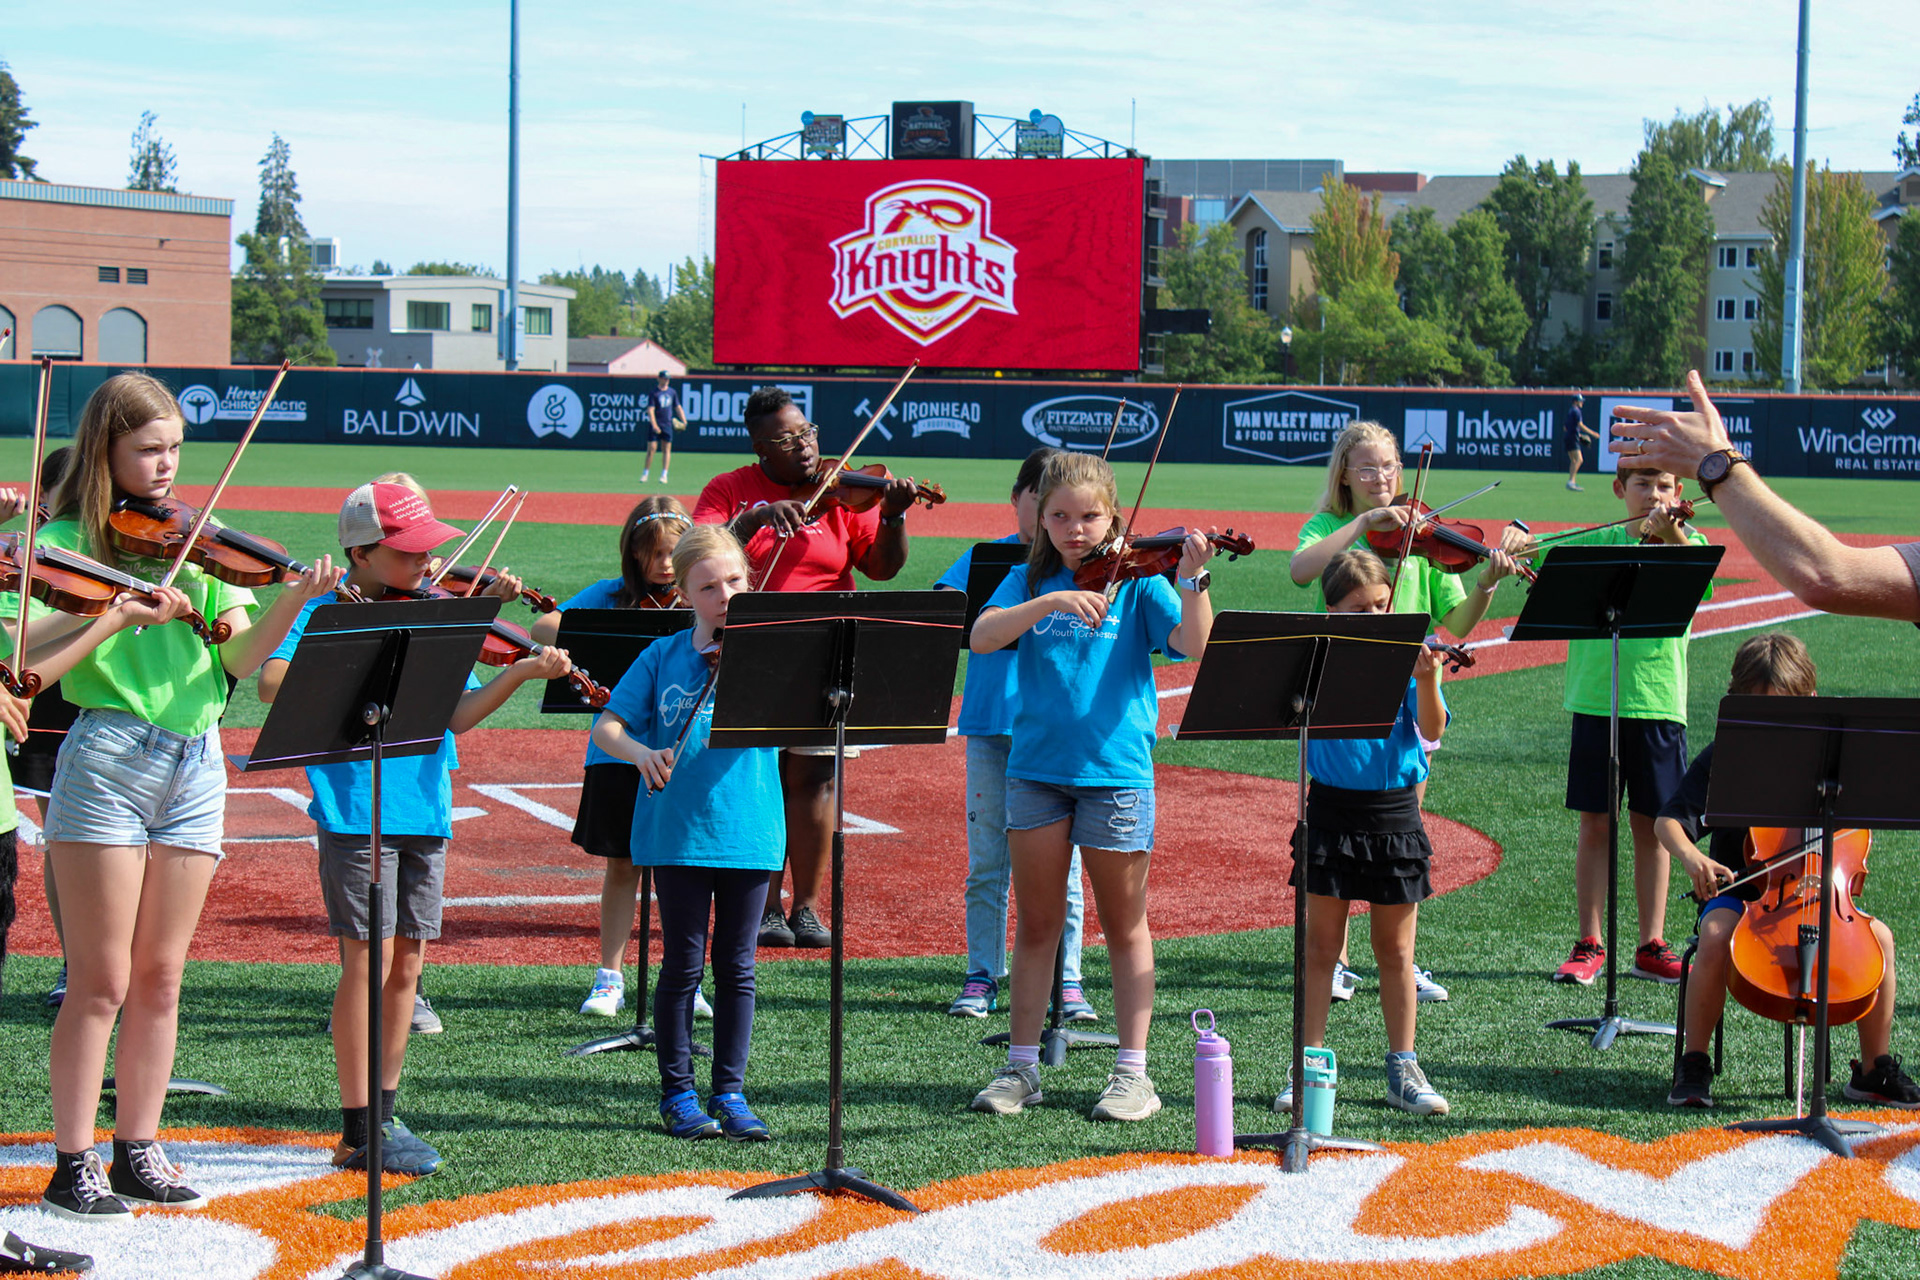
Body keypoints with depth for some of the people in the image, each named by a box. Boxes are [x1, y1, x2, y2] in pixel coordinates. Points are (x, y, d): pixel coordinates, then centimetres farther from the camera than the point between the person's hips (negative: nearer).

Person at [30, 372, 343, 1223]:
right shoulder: (66, 542, -2)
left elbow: (238, 657, 2)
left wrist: (293, 601, -14)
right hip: (108, 760, -5)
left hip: (195, 767, 5)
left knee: (159, 977, 9)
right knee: (102, 981, -2)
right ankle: (72, 1167, 6)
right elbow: (29, 666, -15)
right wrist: (122, 612, -22)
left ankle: (138, 1153, 18)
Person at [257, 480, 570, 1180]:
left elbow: (458, 713, 4)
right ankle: (358, 1130, 1)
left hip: (424, 807, 5)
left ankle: (384, 1114, 20)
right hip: (355, 803, -5)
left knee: (406, 963, 9)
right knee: (369, 958, -6)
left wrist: (522, 672, -9)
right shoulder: (328, 611, -4)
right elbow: (272, 682, -20)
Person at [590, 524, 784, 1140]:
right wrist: (642, 752, -18)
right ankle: (678, 1094, 14)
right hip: (678, 830, 0)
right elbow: (606, 727, 1)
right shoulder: (663, 657, 5)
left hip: (747, 829, 0)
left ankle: (730, 1093, 16)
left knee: (736, 966, 7)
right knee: (682, 966, 4)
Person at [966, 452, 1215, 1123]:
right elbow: (981, 637, -13)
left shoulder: (1138, 581, -1)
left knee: (1125, 925, 6)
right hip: (1036, 766, 2)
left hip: (1115, 769, -2)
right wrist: (1052, 602, -25)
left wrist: (1192, 579, -29)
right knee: (1037, 923, 8)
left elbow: (1194, 644, -14)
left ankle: (1133, 1072, 11)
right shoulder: (1030, 581, 5)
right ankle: (1021, 1066, 16)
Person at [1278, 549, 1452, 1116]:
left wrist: (1426, 679, -30)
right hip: (1332, 809, 0)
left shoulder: (1405, 656, -1)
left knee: (1395, 952, 8)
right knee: (1322, 947, 5)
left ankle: (1403, 1069, 16)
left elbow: (1431, 729, -12)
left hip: (1395, 810, 0)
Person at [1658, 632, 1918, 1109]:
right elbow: (1668, 821, -8)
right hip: (1739, 890, -2)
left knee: (1878, 936, -23)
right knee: (1716, 937, -35)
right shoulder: (1722, 759, -1)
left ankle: (1874, 1071, -6)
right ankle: (1693, 1066, -18)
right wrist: (1690, 857, -27)